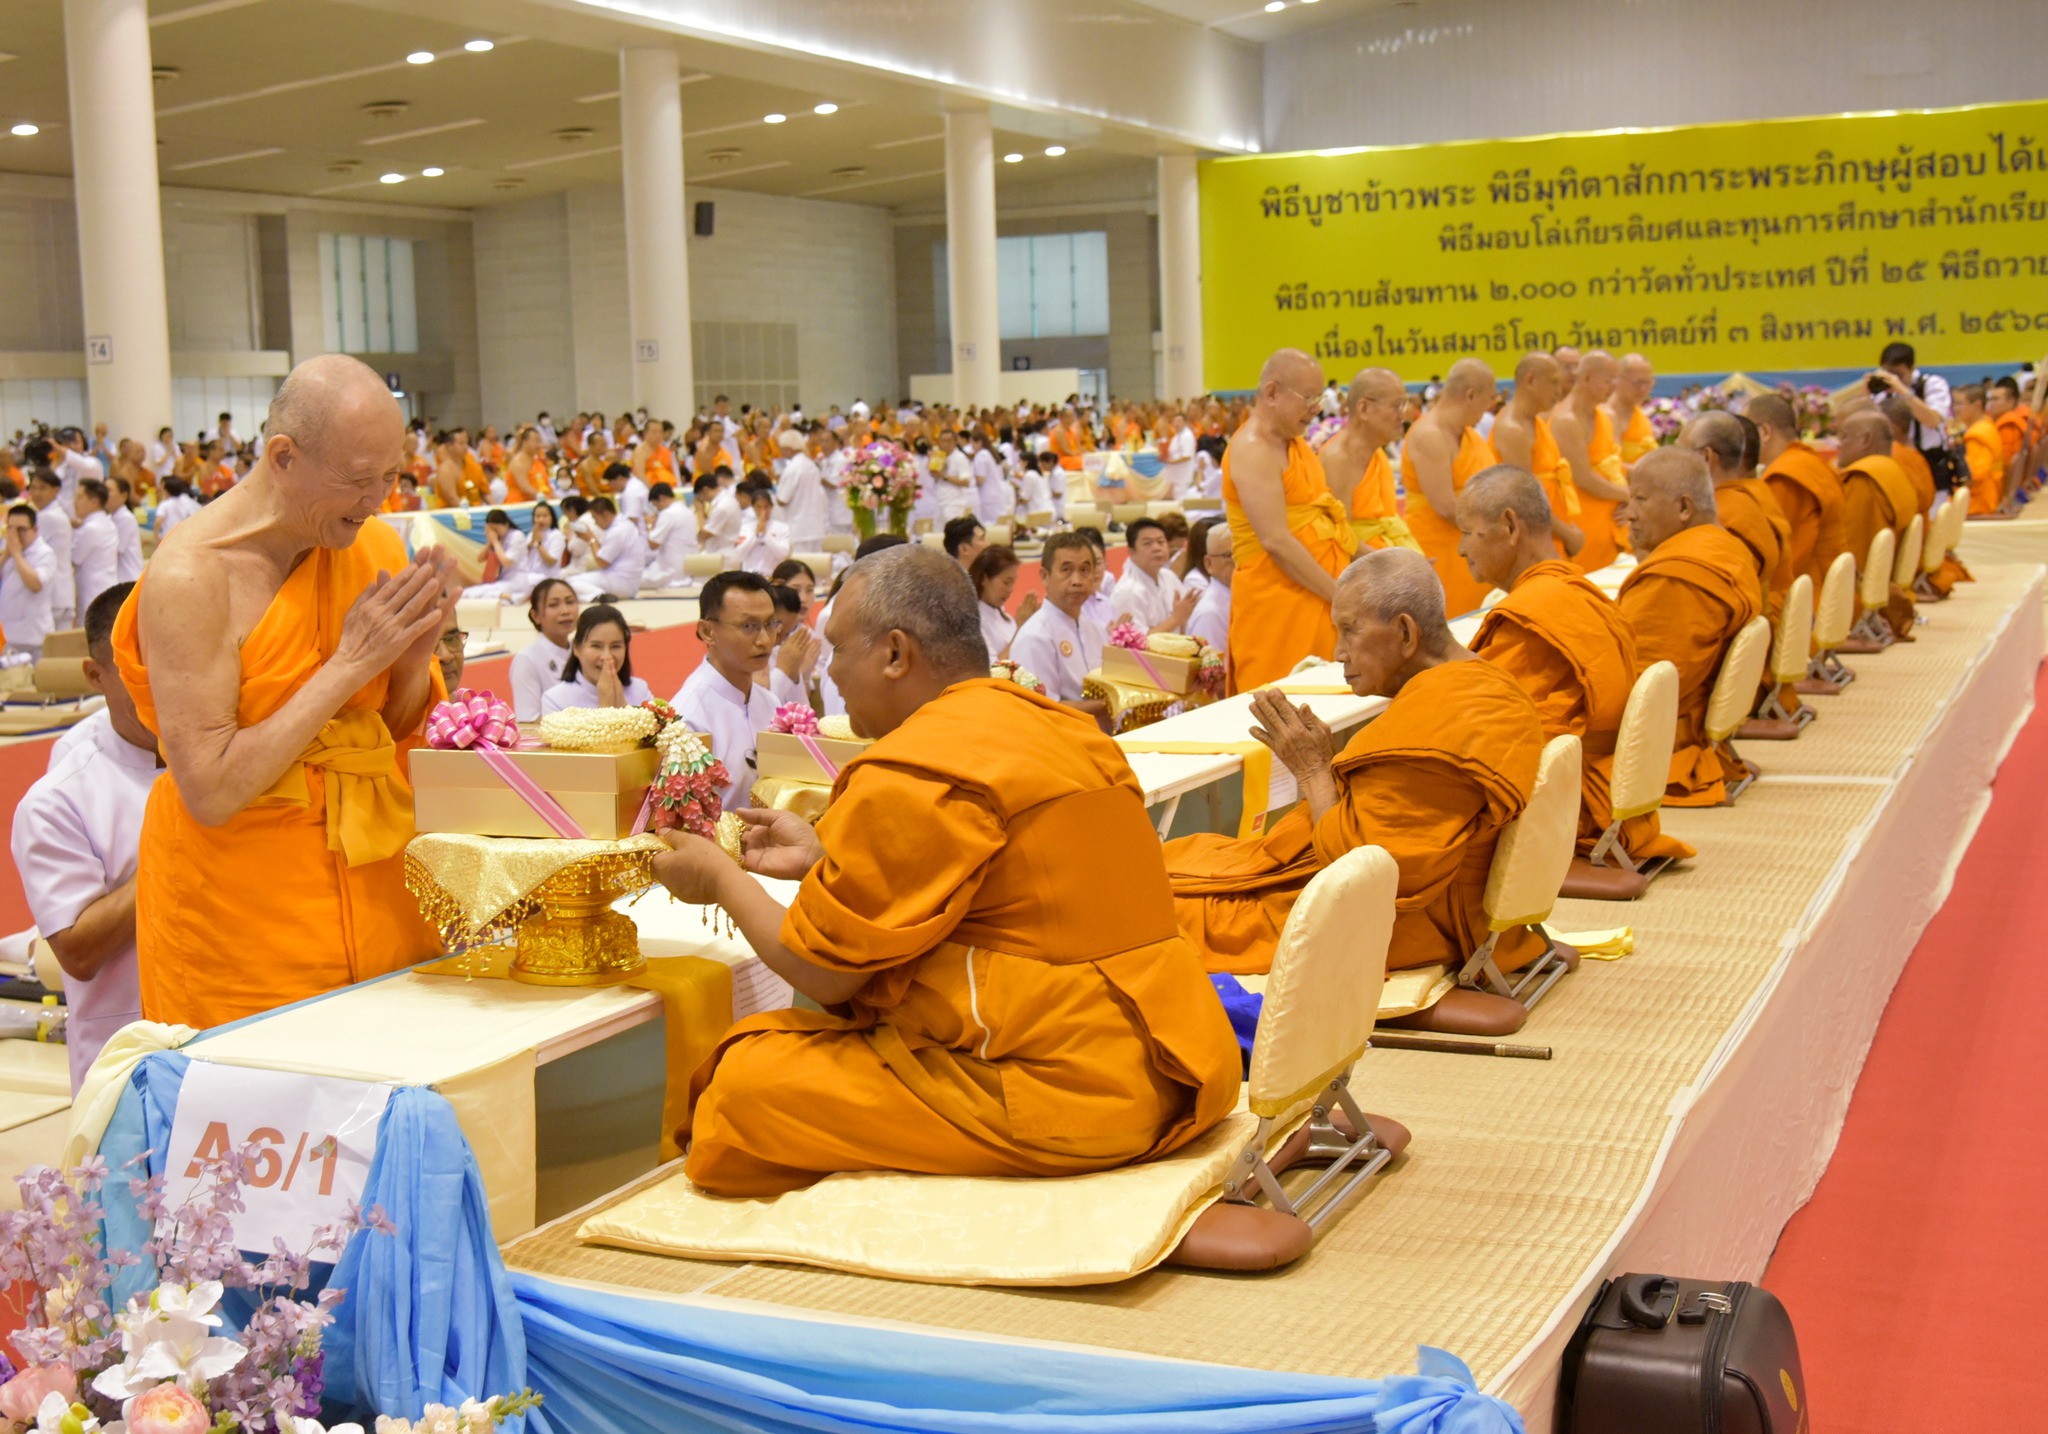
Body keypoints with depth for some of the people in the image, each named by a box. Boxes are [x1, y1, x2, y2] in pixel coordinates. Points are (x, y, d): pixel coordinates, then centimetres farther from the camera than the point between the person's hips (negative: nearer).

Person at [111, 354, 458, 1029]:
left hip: (375, 876, 6)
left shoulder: (376, 545, 3)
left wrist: (415, 655, -9)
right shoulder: (189, 575, -16)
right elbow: (210, 792, -21)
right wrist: (350, 663, -19)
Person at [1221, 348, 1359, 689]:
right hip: (1278, 602, -9)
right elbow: (1276, 542, -20)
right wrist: (1342, 596, -18)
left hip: (1315, 604, 9)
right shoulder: (1252, 450, -13)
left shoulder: (1296, 445, 17)